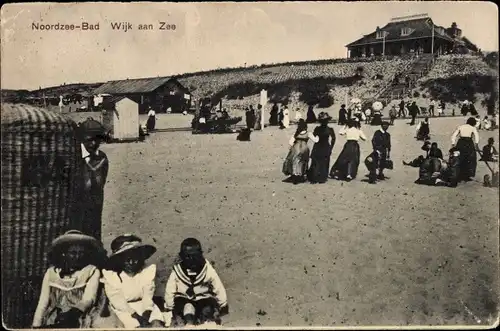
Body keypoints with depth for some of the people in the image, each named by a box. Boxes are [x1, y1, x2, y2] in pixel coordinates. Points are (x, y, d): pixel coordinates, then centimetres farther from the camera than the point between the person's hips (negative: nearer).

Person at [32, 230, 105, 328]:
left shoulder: (92, 271, 5)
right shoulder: (51, 272, 11)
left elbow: (88, 299, -7)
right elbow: (42, 303, 8)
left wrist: (73, 312, -24)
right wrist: (36, 326, -3)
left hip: (80, 321, -2)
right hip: (53, 321, 2)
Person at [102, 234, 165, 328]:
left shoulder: (147, 270, -3)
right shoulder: (110, 274, -10)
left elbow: (148, 294, -7)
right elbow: (116, 299, -14)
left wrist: (146, 312, -25)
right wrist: (136, 315, -23)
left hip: (143, 304, 2)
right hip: (122, 308, -2)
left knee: (157, 323, -22)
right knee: (136, 325, -28)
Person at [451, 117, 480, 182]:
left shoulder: (460, 127, 16)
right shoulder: (473, 128, 7)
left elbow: (453, 135, 8)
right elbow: (476, 136, -11)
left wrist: (453, 144, 8)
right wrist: (476, 144, -18)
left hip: (460, 143, 3)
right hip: (468, 143, -3)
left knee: (460, 161, 13)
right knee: (470, 160, 10)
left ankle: (461, 176, 16)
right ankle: (467, 176, 8)